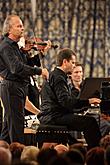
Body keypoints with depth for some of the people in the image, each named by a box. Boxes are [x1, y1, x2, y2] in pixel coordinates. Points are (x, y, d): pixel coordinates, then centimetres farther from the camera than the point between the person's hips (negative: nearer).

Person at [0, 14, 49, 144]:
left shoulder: (14, 46, 19)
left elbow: (25, 65, 18)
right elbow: (17, 68, -26)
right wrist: (39, 71, -26)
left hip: (19, 87, 10)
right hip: (11, 87, -10)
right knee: (16, 124, -10)